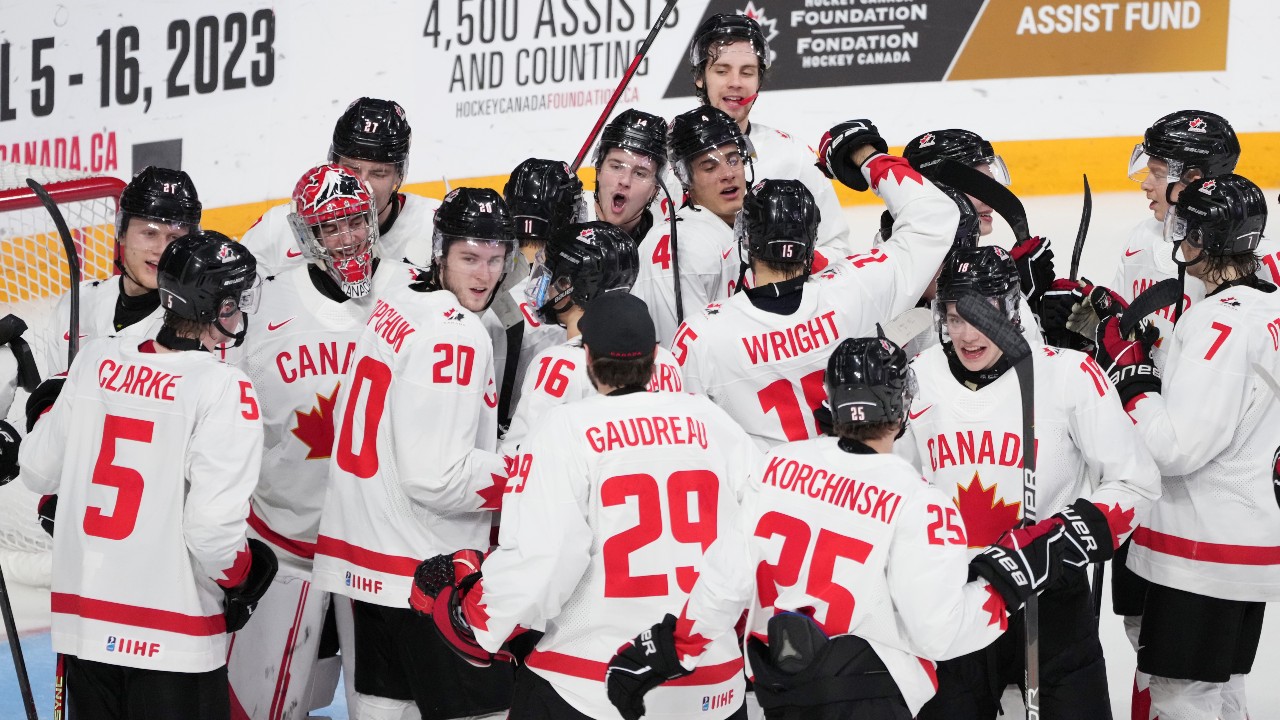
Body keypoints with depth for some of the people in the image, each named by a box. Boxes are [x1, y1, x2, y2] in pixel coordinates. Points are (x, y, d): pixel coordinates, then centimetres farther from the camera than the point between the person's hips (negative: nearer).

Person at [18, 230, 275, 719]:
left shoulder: (96, 360, 1)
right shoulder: (224, 389, -15)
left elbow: (39, 472, 9)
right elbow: (212, 530, -19)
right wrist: (242, 574, 1)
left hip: (81, 621, 5)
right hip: (172, 640, -5)